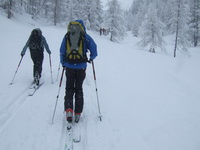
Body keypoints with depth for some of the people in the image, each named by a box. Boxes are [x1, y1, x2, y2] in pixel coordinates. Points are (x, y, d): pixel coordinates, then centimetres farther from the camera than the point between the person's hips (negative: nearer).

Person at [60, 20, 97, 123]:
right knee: (79, 89, 11)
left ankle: (69, 109, -6)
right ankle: (77, 113, 11)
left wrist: (63, 64, 18)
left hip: (69, 66, 1)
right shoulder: (85, 36, -2)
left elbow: (61, 51, 7)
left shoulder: (67, 36, 5)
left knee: (69, 88, 13)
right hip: (81, 67, -1)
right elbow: (93, 47, -8)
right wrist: (92, 57, 11)